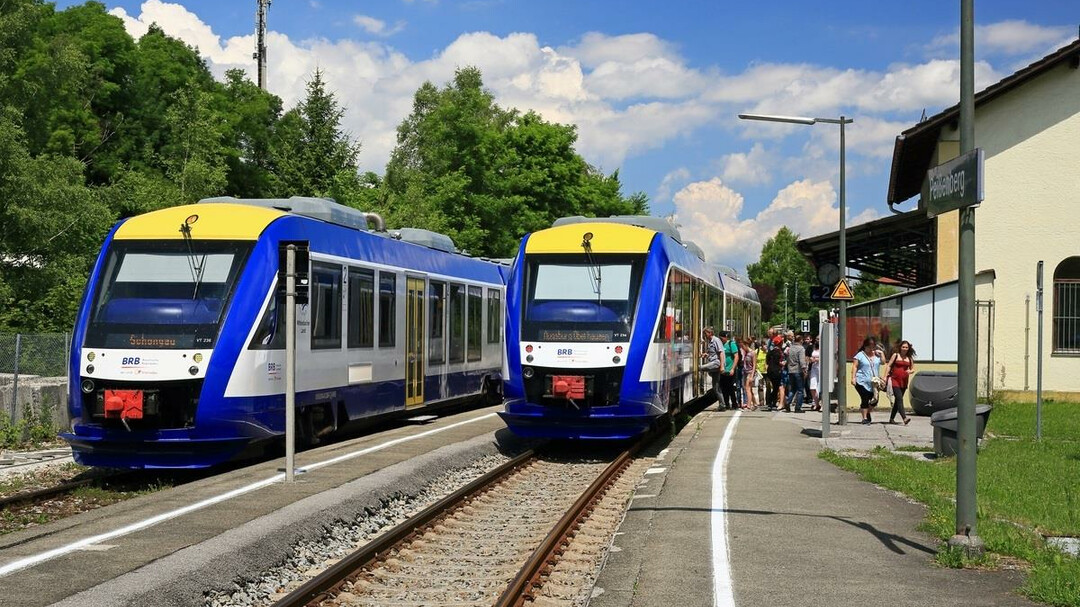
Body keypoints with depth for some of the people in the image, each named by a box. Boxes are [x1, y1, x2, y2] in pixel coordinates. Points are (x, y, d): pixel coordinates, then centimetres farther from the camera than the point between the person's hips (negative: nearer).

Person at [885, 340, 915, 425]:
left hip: (904, 381, 5)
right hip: (895, 380, -5)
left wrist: (910, 371, -6)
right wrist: (885, 377, -7)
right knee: (899, 398, -17)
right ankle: (904, 418, -30)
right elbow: (889, 366, 2)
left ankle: (892, 418, 21)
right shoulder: (895, 355, 2)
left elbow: (913, 369, 18)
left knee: (898, 400, 10)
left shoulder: (910, 358, 11)